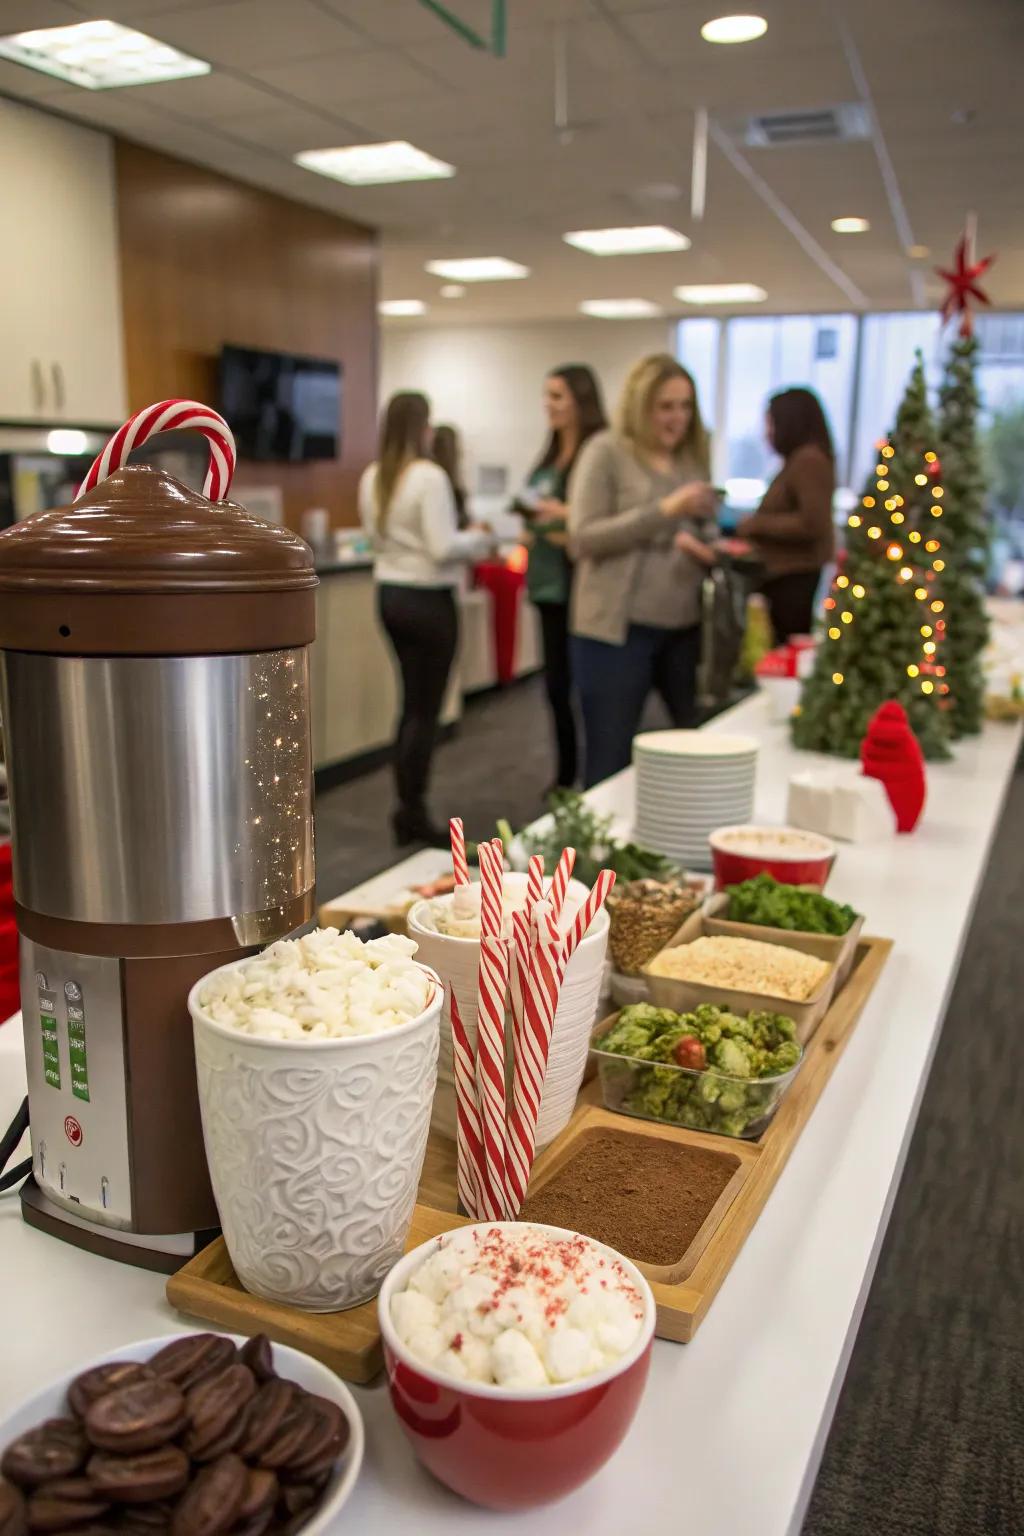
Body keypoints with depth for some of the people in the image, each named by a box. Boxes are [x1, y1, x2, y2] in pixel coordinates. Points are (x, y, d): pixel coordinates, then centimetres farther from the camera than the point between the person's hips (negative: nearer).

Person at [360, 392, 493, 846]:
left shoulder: (370, 479, 7)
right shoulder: (429, 476, -17)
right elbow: (443, 548, -22)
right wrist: (478, 539, -5)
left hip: (389, 595, 8)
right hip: (427, 600, -8)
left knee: (412, 703, 17)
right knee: (426, 710, 2)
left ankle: (407, 809, 22)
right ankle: (412, 816, 8)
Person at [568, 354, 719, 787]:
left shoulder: (694, 457, 12)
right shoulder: (606, 451, -4)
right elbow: (583, 538, -12)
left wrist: (706, 547, -5)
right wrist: (664, 510, -19)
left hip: (685, 627, 5)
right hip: (617, 629, -5)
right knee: (610, 762, 2)